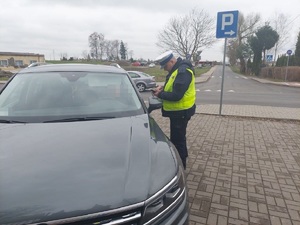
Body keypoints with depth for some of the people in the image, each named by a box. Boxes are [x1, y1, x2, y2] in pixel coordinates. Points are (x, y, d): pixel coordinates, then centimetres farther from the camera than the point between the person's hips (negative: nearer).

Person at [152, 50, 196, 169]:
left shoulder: (183, 71, -24)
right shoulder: (177, 69, 9)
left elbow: (176, 95, -29)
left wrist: (160, 94, -17)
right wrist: (163, 88, 2)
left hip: (181, 111, -11)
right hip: (177, 110, 11)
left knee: (177, 139, 0)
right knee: (178, 137, 24)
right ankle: (182, 158, 44)